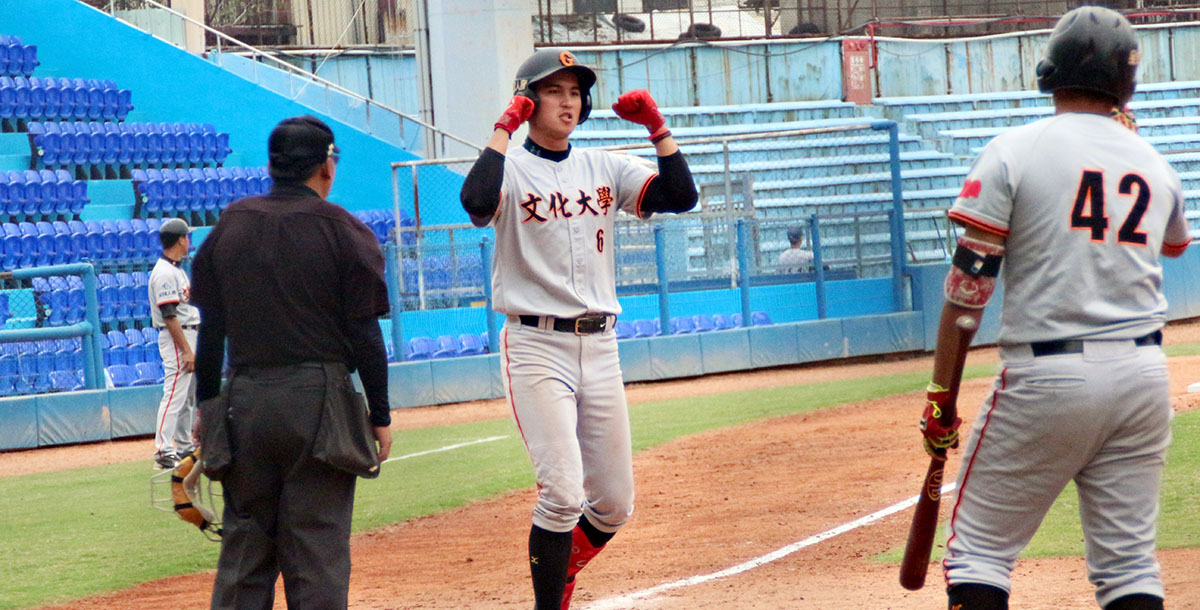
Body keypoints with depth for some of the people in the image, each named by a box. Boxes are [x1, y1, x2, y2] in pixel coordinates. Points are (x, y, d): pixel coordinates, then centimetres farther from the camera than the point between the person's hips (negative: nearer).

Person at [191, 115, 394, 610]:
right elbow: (365, 334, -5)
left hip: (245, 401, 3)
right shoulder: (342, 231, -3)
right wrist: (379, 415, 1)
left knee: (244, 540, 8)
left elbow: (211, 329, 9)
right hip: (317, 400, -3)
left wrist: (207, 407, 15)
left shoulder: (230, 226, 8)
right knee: (316, 542, -1)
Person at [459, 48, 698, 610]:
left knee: (614, 504, 8)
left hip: (599, 347, 5)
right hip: (536, 347, -5)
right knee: (562, 493, -16)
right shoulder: (511, 168, -3)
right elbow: (477, 201, -26)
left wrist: (658, 129, -7)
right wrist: (505, 127, -20)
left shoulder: (604, 169, 12)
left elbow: (681, 197, 1)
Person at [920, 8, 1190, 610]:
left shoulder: (1012, 153, -5)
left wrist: (940, 393, -3)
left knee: (979, 545, 4)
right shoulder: (1154, 163, 10)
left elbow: (968, 283, -8)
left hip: (1047, 378, -4)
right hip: (1142, 378, 4)